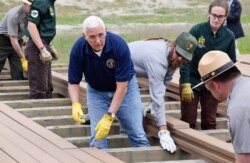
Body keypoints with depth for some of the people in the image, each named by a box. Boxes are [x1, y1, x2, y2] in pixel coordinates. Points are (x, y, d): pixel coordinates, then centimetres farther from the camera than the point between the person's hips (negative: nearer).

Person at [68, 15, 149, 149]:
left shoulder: (119, 46, -32)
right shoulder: (78, 49, -25)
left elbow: (121, 86, -29)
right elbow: (73, 82, -13)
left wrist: (109, 117, -33)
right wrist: (76, 105, -33)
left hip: (124, 87, -2)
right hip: (96, 91, 2)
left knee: (137, 134, -4)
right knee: (97, 137, -9)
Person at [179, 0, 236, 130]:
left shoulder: (229, 36, -6)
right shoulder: (197, 30, -15)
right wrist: (185, 84, -21)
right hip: (192, 81, -2)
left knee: (210, 122, 9)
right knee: (188, 122, 2)